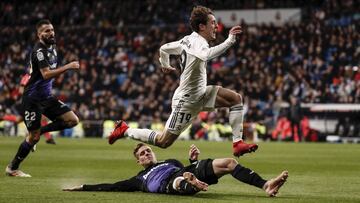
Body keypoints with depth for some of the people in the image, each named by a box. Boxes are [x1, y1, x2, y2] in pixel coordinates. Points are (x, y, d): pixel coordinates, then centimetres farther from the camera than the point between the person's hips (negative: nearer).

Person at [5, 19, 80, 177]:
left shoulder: (51, 47, 9)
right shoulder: (39, 50, -19)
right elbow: (46, 74, -32)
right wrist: (67, 67, -36)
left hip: (46, 96, 8)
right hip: (33, 98, -8)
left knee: (72, 120, -3)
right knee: (33, 138, -6)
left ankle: (37, 132, 10)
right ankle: (12, 168, 11)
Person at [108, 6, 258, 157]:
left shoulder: (189, 39, 4)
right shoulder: (197, 42, -25)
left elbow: (164, 48, 19)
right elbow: (207, 55, -51)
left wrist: (165, 65, 37)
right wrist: (229, 41, -47)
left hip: (200, 94, 10)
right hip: (186, 100, -10)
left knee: (236, 99, -3)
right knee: (163, 142, 1)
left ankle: (237, 144, -5)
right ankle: (125, 130, 20)